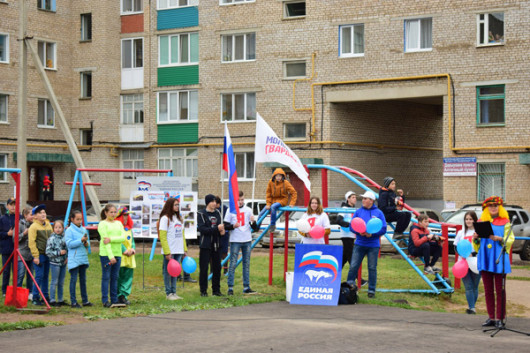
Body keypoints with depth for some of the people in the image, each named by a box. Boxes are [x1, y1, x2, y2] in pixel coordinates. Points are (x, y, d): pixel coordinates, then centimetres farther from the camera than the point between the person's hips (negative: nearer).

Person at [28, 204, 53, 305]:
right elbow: (31, 242, -13)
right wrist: (35, 256, -16)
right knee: (39, 276, -5)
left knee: (46, 276, 12)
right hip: (40, 254, -6)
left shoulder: (48, 225, 12)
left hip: (48, 254, 6)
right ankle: (35, 298, 2)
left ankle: (45, 296, 20)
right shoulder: (33, 227, -9)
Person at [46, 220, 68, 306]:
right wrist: (59, 252, -18)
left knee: (61, 282, 12)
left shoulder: (64, 238, 6)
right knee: (54, 282, -2)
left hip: (63, 263, 6)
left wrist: (67, 257, 1)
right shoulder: (51, 239, -10)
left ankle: (60, 300, 21)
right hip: (55, 263, -6)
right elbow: (48, 252, -14)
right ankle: (52, 300, 5)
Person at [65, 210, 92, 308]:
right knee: (73, 279, -4)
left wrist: (86, 243, -4)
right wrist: (81, 240, -21)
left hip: (83, 258, 6)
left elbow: (87, 241, 19)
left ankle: (85, 300, 16)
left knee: (83, 279, 10)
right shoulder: (69, 230, -5)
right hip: (74, 259, -6)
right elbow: (69, 244, -14)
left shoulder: (84, 229, 13)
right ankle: (73, 302, -1)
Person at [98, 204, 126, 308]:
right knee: (106, 277, -2)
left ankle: (114, 300, 13)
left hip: (117, 253, 5)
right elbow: (105, 239, -11)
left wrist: (111, 239, -16)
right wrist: (111, 256, -18)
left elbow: (123, 238, 1)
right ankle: (105, 301, 1)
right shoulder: (103, 224, -2)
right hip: (106, 254, -5)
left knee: (115, 277, 8)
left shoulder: (119, 223, 14)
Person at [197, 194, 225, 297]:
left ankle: (216, 290, 16)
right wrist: (217, 228, -20)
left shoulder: (217, 213, 11)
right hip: (205, 245, -5)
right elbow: (202, 229, -15)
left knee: (217, 268, 7)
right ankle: (203, 290, 5)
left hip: (216, 245, 5)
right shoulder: (201, 214, -4)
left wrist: (222, 231, -6)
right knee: (204, 268, -3)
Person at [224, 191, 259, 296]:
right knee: (233, 264, -4)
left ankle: (246, 287, 9)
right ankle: (230, 287, -2)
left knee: (247, 264, 6)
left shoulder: (248, 210, 9)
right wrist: (233, 226, -19)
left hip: (247, 240, 3)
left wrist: (254, 222, -14)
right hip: (235, 241, -3)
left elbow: (255, 228, 8)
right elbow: (225, 226, 0)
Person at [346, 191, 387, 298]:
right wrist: (359, 232, -15)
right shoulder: (358, 212, 6)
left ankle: (371, 290, 14)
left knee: (372, 268, 5)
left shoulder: (378, 213, 0)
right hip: (359, 244, 1)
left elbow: (383, 229, -3)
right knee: (353, 266, -4)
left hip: (373, 245, -1)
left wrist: (372, 234, -17)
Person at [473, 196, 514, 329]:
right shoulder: (482, 222, 14)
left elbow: (510, 240, -4)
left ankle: (500, 318, 1)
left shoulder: (505, 222, 3)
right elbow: (478, 243, 18)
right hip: (485, 258, 4)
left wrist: (499, 239, -22)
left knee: (499, 290, -3)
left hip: (499, 259, -4)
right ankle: (491, 317, 12)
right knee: (488, 290, 6)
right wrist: (475, 238, -5)